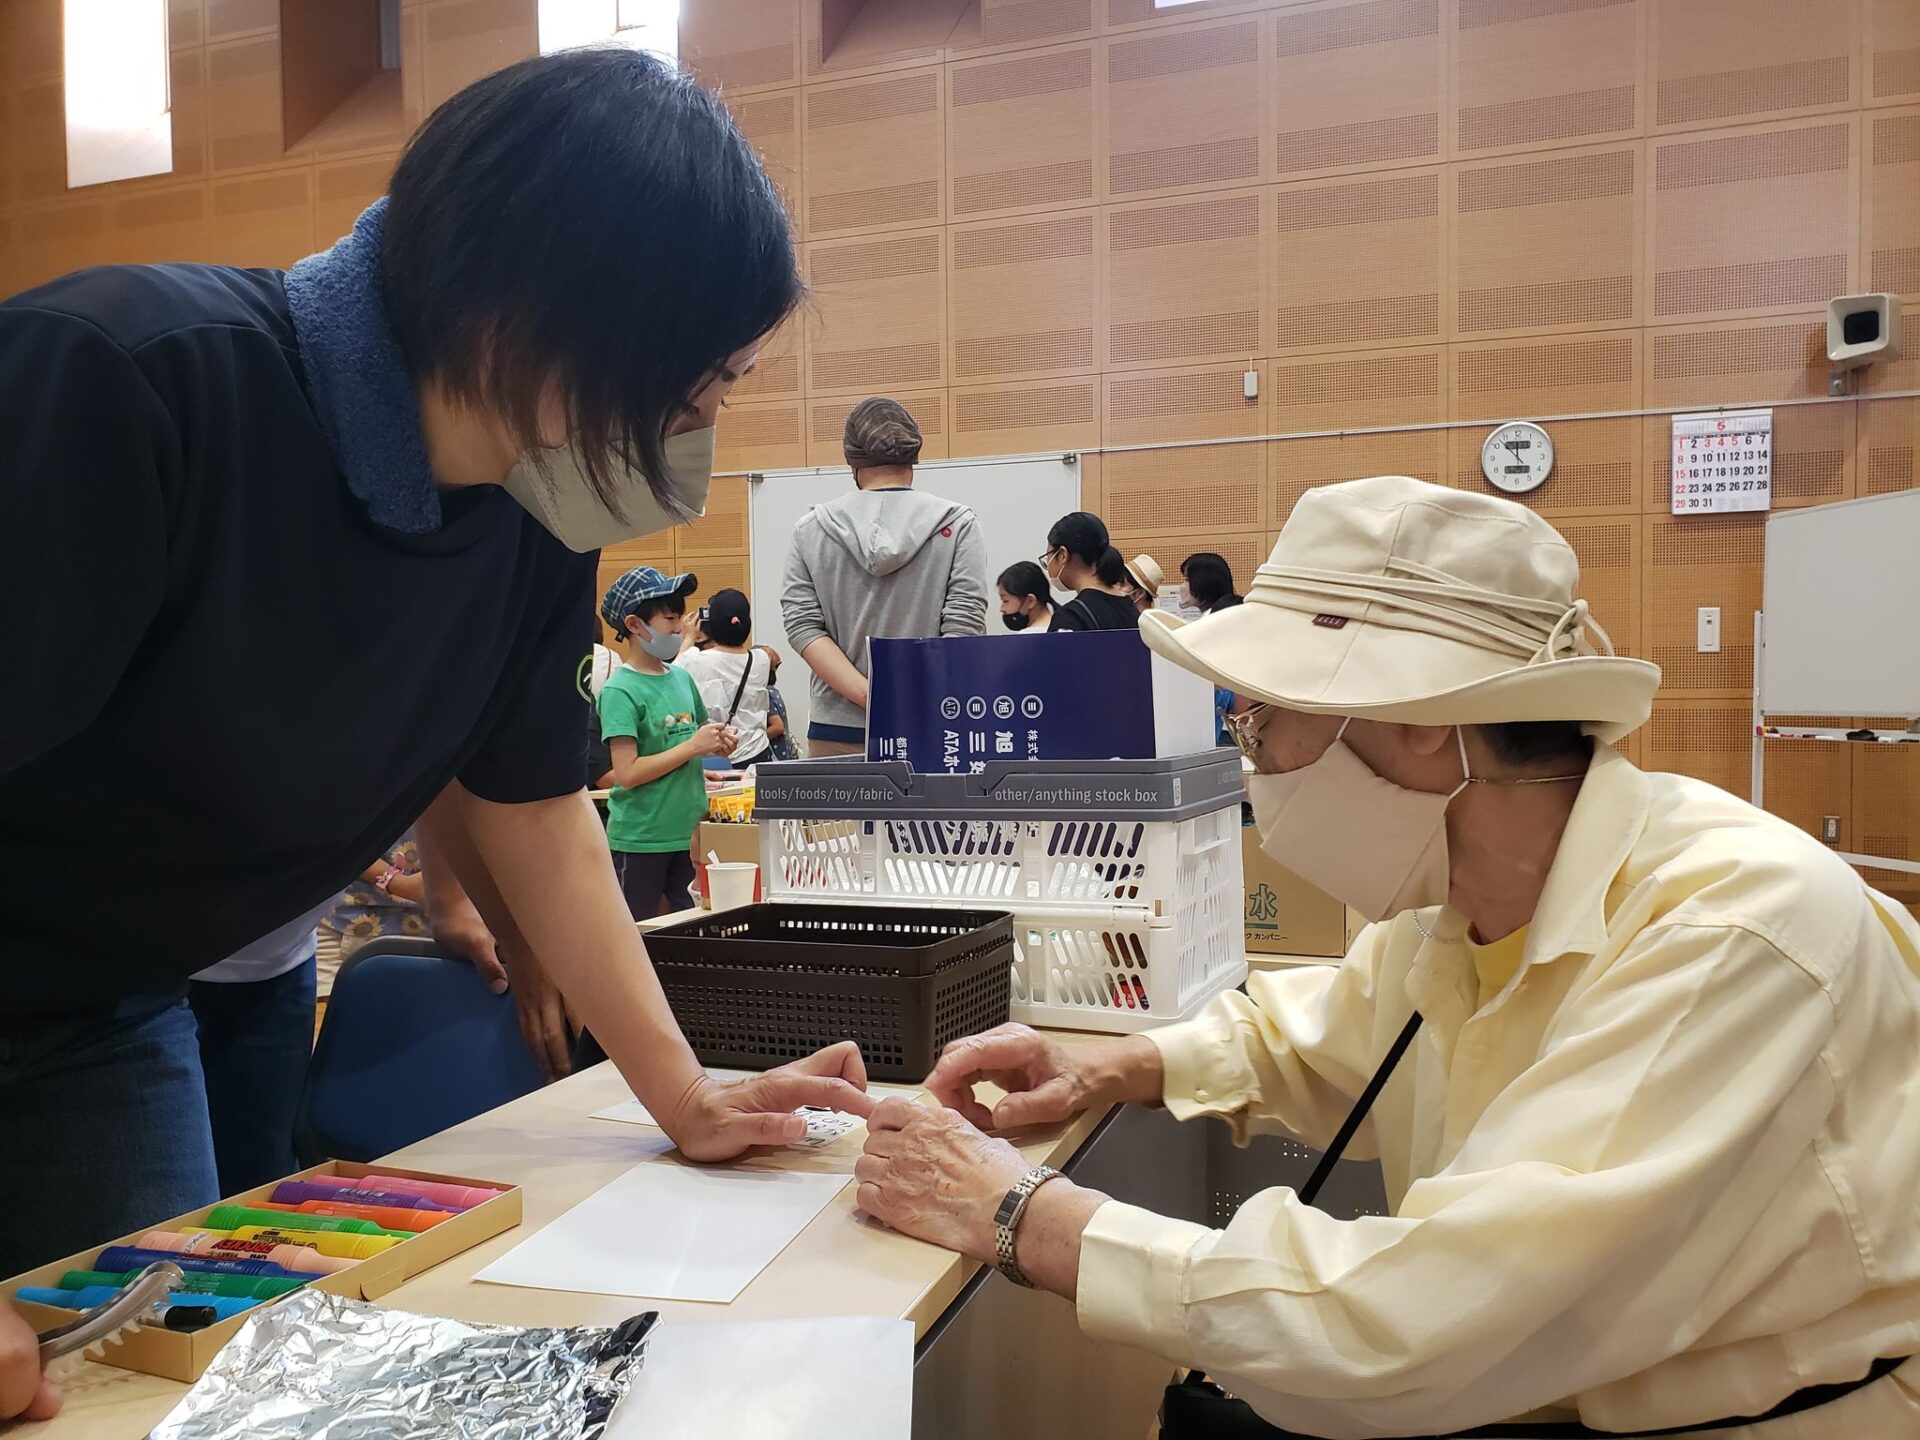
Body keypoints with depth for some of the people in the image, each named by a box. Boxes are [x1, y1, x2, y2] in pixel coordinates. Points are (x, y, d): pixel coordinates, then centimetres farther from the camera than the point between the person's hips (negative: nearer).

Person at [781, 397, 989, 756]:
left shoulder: (811, 528, 6)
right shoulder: (956, 524, 0)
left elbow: (802, 626, -2)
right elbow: (962, 628, -9)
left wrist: (868, 697, -9)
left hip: (837, 728, 2)